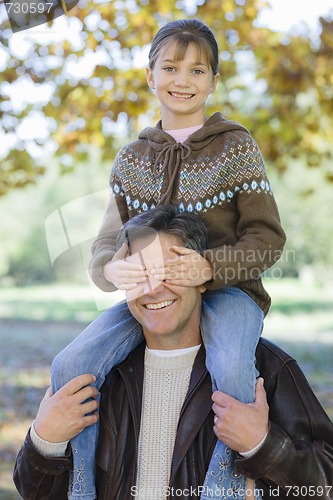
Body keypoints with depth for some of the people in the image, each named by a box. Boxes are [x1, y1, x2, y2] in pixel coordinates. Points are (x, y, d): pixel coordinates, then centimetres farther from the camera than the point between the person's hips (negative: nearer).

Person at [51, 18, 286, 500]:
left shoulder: (237, 146, 0)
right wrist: (110, 268, -21)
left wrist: (209, 266, -25)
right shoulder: (131, 159, 10)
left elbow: (267, 239, -5)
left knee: (231, 369, -36)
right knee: (71, 365, -20)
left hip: (228, 291, -3)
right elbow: (107, 241, 5)